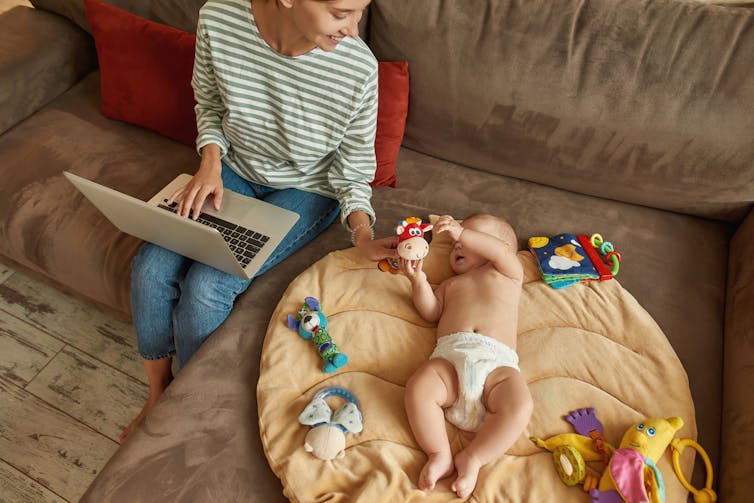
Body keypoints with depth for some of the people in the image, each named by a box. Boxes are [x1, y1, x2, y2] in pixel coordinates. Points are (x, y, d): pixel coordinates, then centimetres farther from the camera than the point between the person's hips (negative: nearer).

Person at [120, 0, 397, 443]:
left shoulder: (358, 67, -26)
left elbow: (353, 167, -12)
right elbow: (208, 102, 2)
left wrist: (363, 233, -28)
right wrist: (210, 163, -13)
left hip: (306, 191, -3)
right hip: (234, 169, 4)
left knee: (206, 287, -19)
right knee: (151, 268, -12)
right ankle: (157, 393, 17)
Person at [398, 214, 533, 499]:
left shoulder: (508, 273, 27)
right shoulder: (452, 283, 38)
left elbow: (500, 251, 4)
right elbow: (431, 312, 25)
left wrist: (461, 232, -7)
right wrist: (419, 280, 10)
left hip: (496, 362, -2)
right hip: (450, 357, 2)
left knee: (519, 405, -30)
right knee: (418, 388, -28)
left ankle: (473, 457, -14)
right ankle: (440, 454, -13)